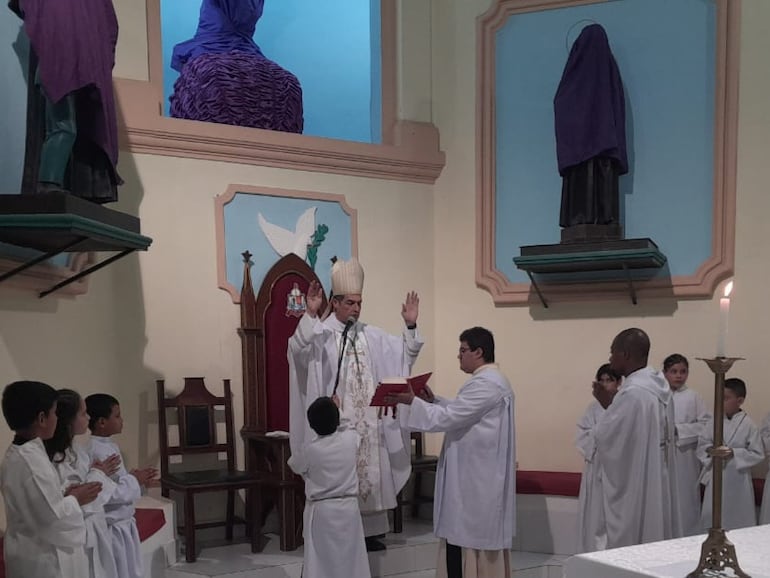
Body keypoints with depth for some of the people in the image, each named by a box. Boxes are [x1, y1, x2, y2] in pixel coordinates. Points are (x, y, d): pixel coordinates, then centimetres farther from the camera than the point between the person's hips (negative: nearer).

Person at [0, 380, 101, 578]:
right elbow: (51, 518, -26)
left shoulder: (16, 455, 6)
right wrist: (75, 499, -10)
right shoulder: (30, 460, -24)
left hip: (35, 554, 10)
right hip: (43, 561, -10)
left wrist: (64, 495, 3)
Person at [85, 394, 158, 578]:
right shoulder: (96, 452, -22)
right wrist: (134, 481, -16)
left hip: (124, 523, 9)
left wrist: (136, 479, 2)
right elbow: (105, 493, -28)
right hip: (112, 527, -9)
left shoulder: (110, 446, 8)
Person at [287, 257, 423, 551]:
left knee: (369, 474, 10)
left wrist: (410, 326, -6)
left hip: (367, 420, 5)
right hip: (335, 421, -5)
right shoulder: (320, 333, -7)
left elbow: (404, 354, 11)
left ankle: (369, 532, 21)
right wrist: (310, 314, -39)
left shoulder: (371, 335, 9)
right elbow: (297, 349, -27)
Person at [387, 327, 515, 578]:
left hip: (476, 478, -11)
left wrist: (412, 402, -15)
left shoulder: (485, 384, -21)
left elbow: (448, 418, -23)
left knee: (465, 537, -3)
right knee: (481, 538, 15)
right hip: (478, 475, 11)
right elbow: (461, 412, 20)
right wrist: (433, 400, 8)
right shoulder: (490, 379, 14)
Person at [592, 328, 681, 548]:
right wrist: (613, 405, 9)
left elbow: (605, 436, -17)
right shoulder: (659, 386, 6)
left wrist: (608, 406, -2)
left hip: (633, 487, -9)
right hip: (655, 484, 9)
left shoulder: (633, 392, -24)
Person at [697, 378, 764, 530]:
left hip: (737, 479, -3)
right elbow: (702, 444, 5)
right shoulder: (715, 421, 0)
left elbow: (758, 454, -9)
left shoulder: (748, 425, -10)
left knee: (738, 519, 8)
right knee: (711, 516, 9)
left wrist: (734, 453, -19)